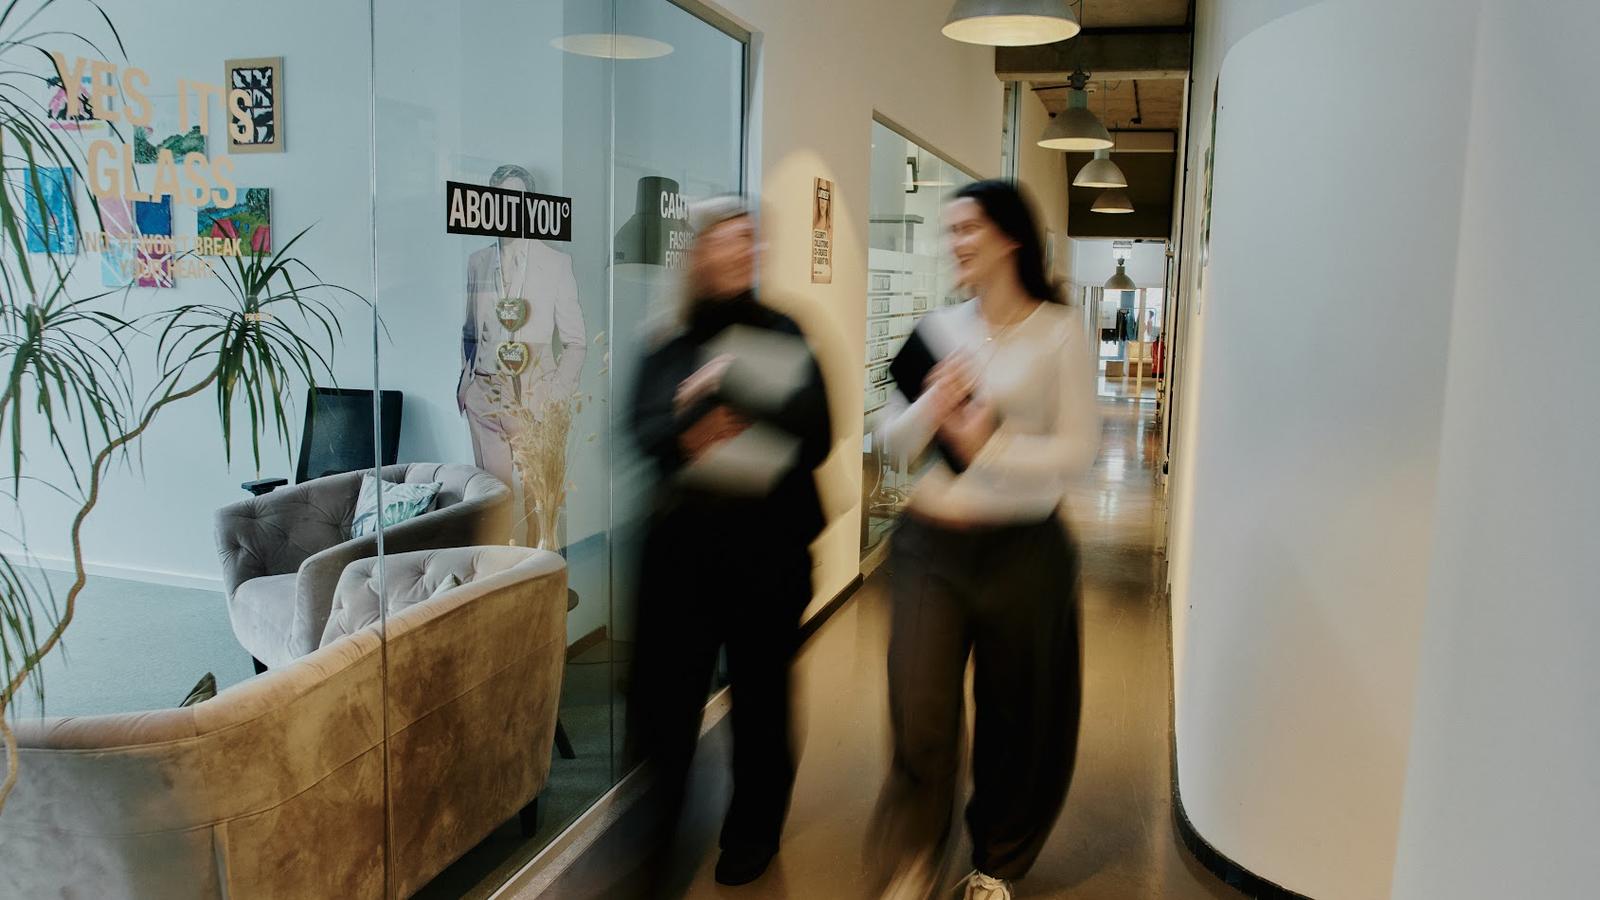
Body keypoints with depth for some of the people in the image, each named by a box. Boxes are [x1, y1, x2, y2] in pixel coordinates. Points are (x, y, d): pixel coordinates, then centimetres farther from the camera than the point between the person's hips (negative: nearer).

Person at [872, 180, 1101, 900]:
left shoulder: (1059, 333, -4)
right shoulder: (938, 329, 7)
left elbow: (1078, 449, -9)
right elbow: (894, 443, 6)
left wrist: (989, 447, -21)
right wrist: (931, 406, -13)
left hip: (1023, 549, -2)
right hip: (930, 544, 2)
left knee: (1015, 716, 13)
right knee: (920, 719, -1)